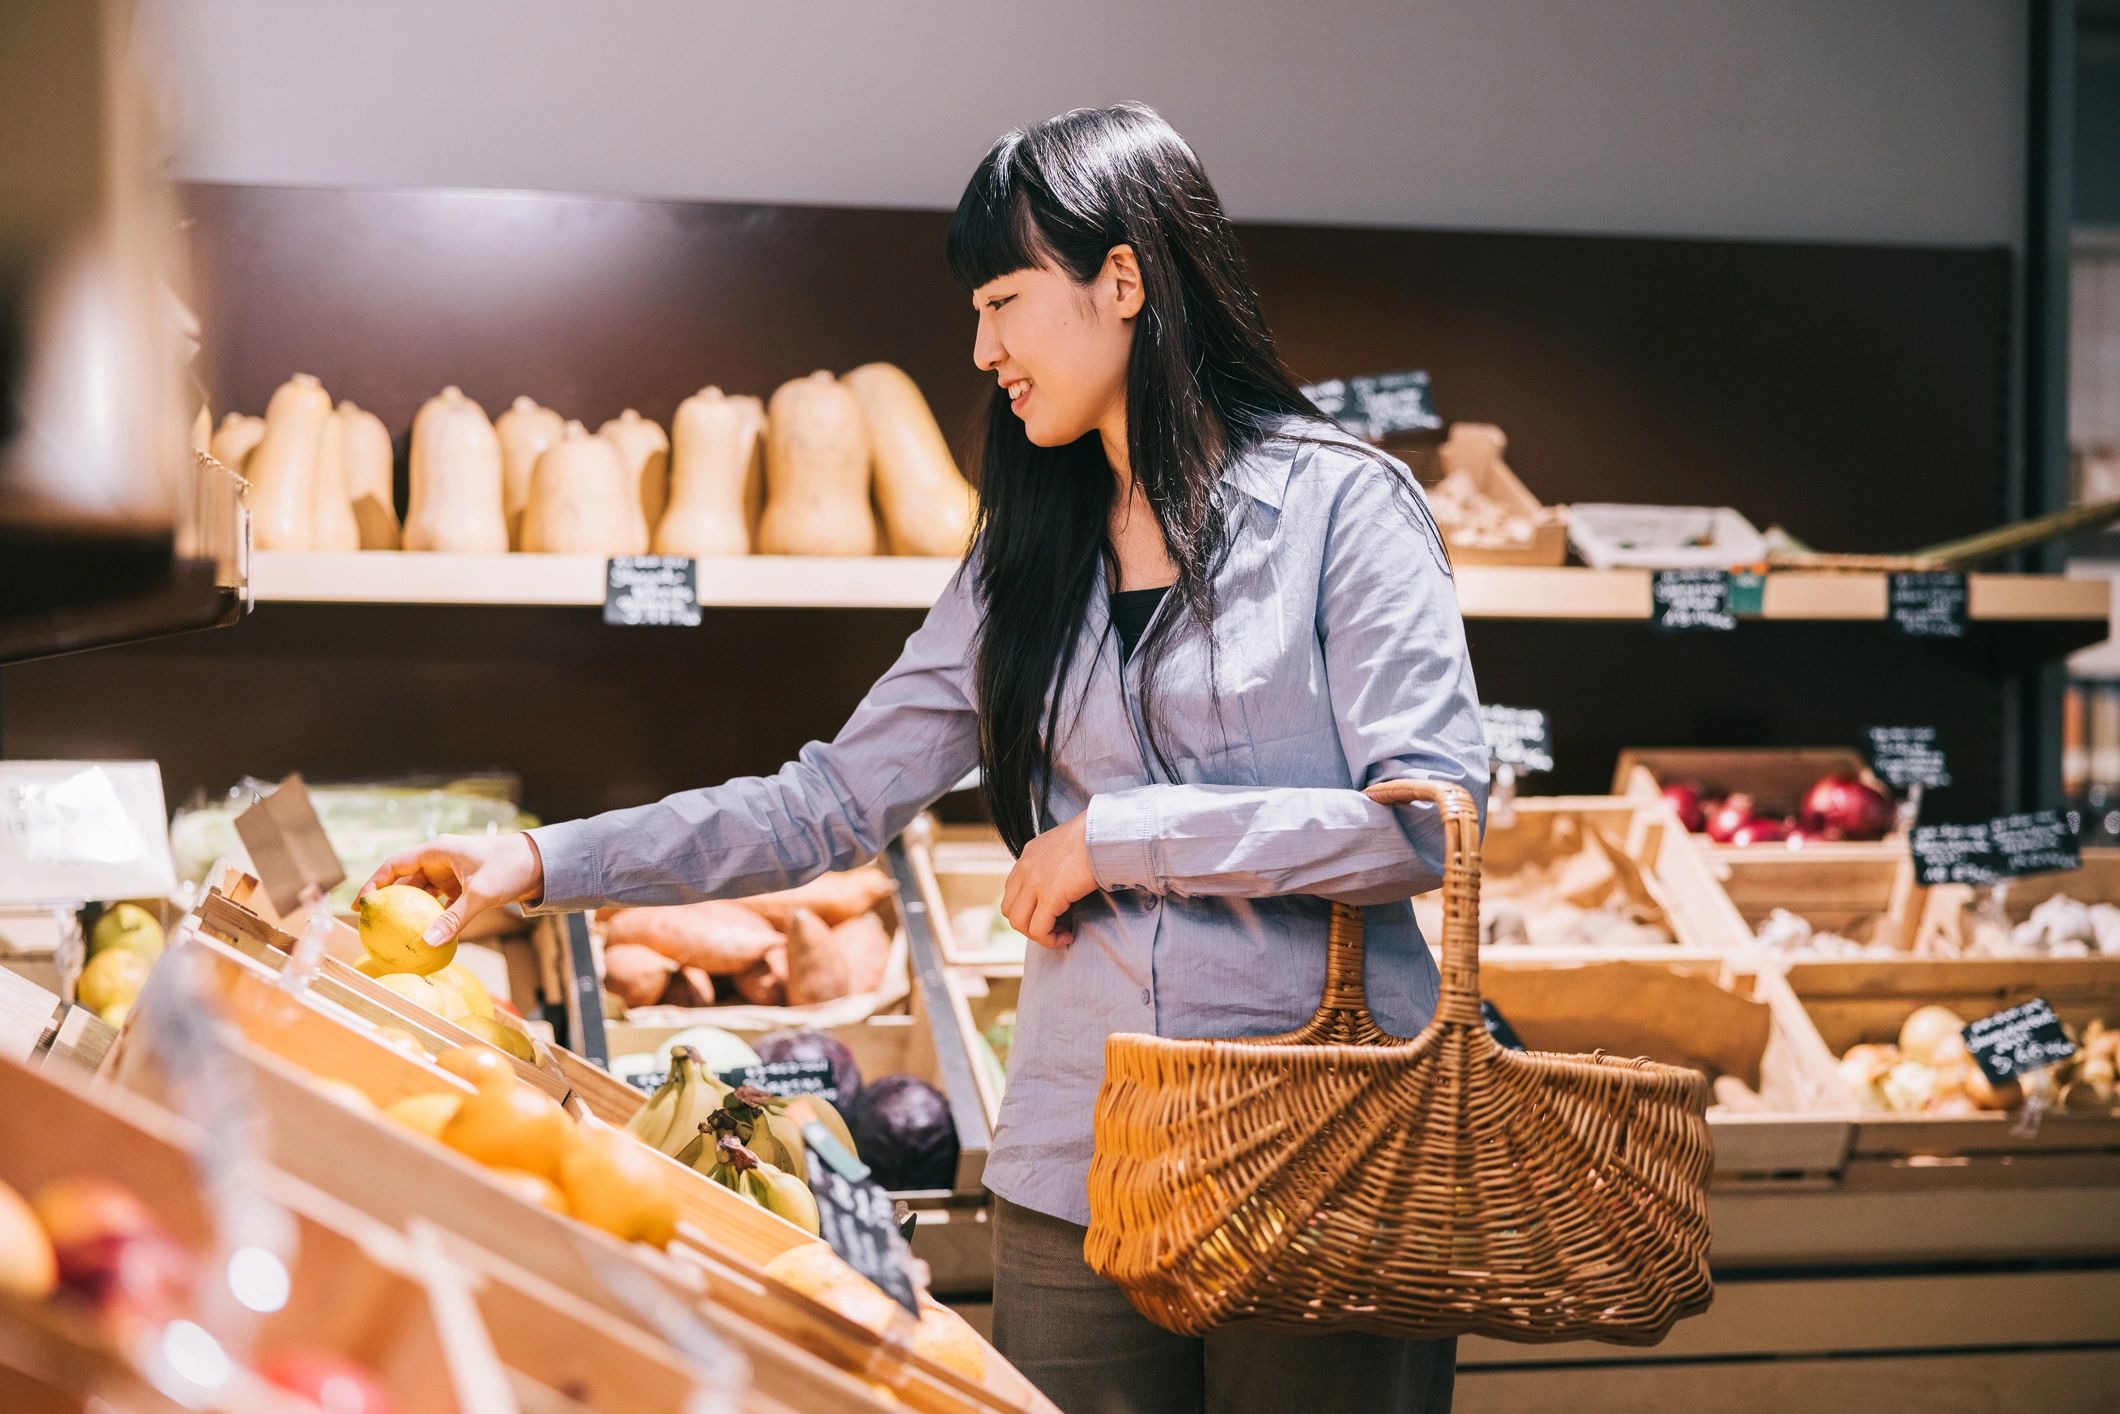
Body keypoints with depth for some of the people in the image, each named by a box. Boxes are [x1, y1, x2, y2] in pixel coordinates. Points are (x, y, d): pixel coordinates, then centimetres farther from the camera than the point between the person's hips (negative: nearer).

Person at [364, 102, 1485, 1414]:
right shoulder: (1027, 560, 14)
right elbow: (831, 806, 13)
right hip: (1078, 1174, 5)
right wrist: (544, 862, 6)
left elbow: (1430, 816, -13)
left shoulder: (1338, 501, -4)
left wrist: (1119, 835, -9)